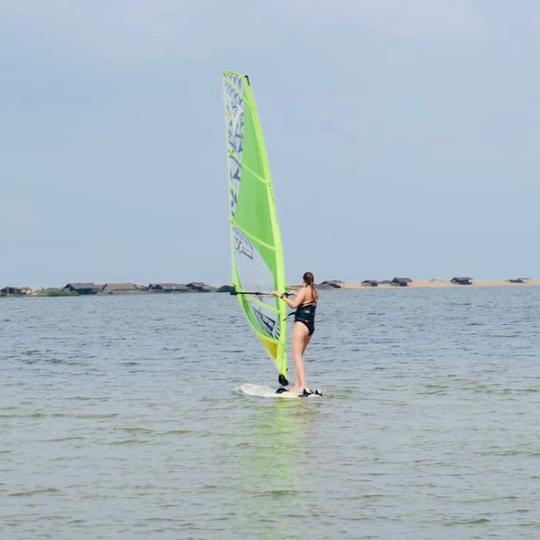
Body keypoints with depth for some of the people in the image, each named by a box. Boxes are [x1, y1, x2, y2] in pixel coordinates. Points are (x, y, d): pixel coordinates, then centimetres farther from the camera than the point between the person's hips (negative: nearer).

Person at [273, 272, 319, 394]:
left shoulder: (304, 290, -9)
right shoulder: (315, 292, 15)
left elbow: (294, 305, -21)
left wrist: (281, 296, -12)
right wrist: (295, 294, 46)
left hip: (301, 324, -8)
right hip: (311, 326, 8)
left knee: (297, 355, -10)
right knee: (299, 355, 14)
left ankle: (302, 386, -21)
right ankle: (297, 385, 9)